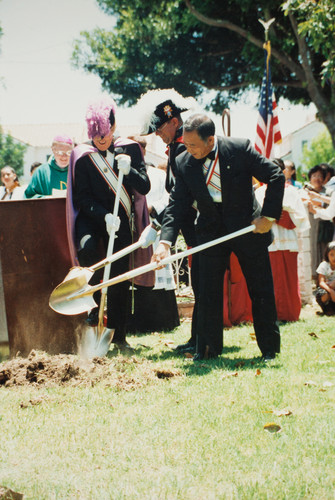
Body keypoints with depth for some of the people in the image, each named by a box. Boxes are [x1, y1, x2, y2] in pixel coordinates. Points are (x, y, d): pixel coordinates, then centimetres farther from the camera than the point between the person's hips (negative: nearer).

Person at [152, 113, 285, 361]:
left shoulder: (240, 149, -18)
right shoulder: (184, 163, -10)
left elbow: (276, 176, -9)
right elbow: (176, 205, -9)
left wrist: (269, 216, -13)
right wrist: (165, 241, -22)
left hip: (248, 227, -2)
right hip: (211, 231, 2)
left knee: (261, 290, 4)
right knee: (208, 292, -2)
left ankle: (270, 347, 17)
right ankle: (208, 349, 8)